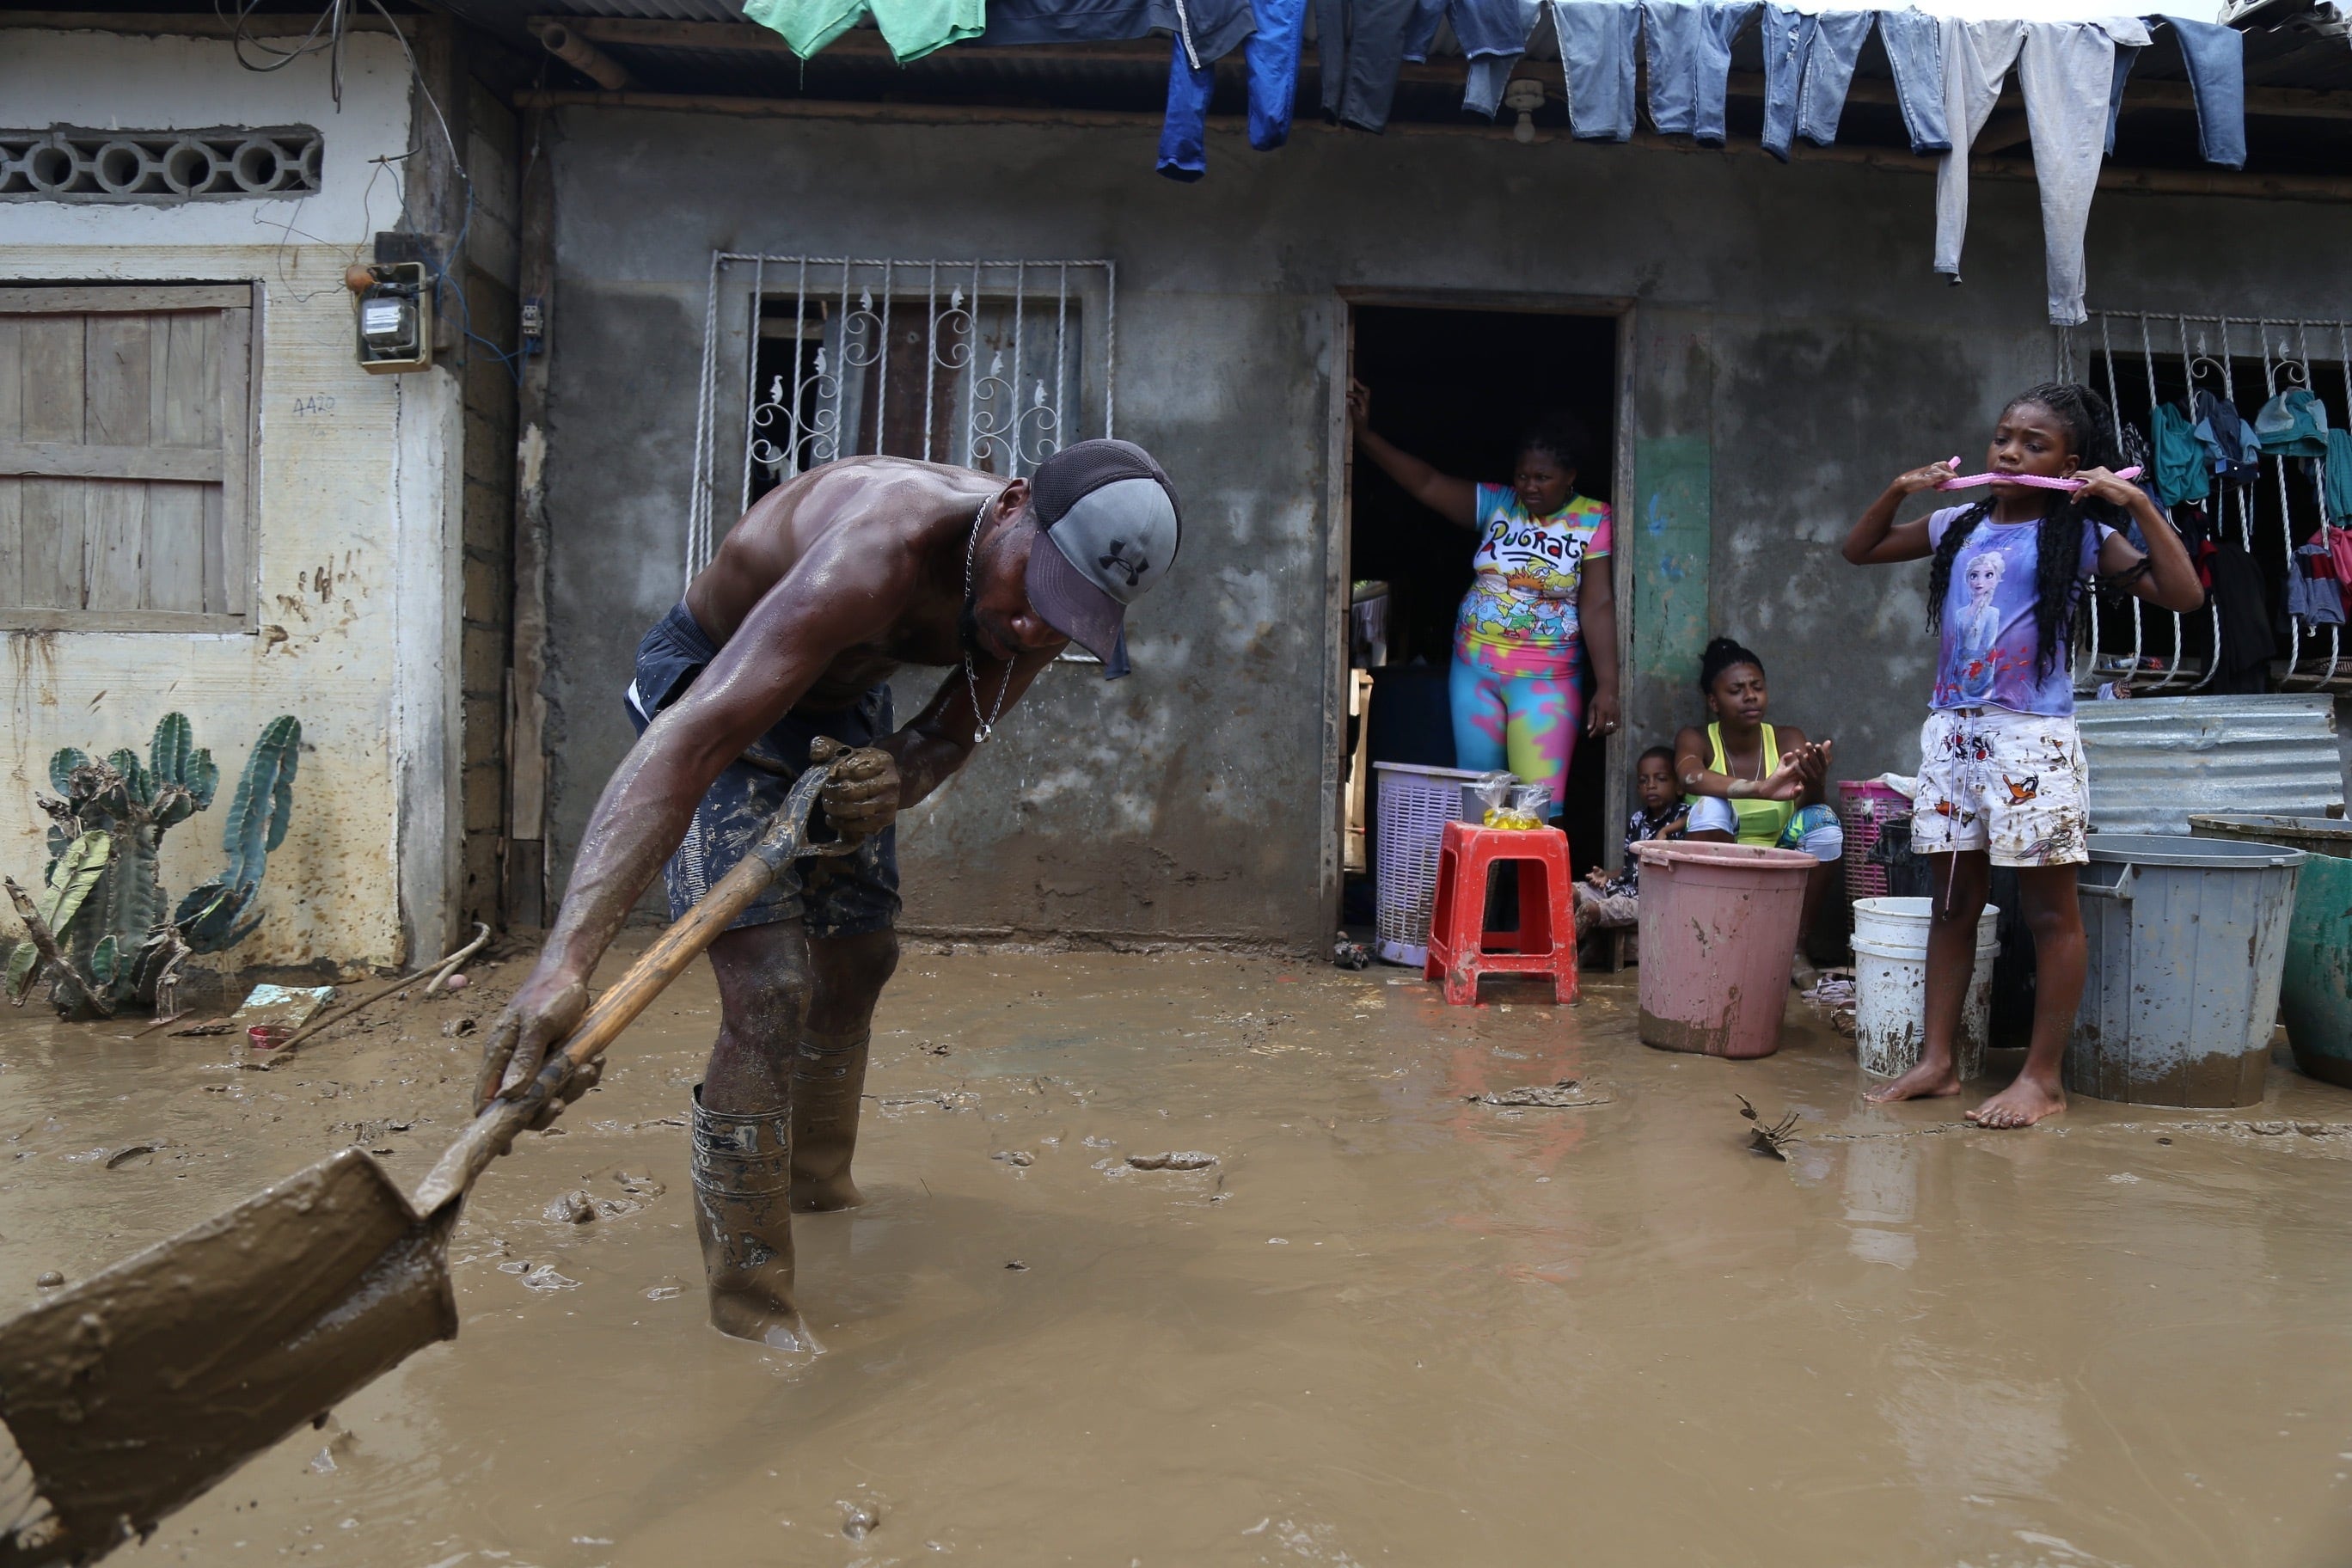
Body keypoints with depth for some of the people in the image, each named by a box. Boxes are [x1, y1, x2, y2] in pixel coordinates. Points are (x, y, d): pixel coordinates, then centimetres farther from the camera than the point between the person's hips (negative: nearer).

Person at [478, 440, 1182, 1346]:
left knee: (859, 960, 17)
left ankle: (819, 1190, 43)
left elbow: (949, 736, -8)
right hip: (709, 684, -7)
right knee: (770, 989, -19)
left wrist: (896, 779, -35)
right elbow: (692, 738, -51)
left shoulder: (1056, 601, -19)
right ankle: (750, 1313, -6)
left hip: (842, 703, 8)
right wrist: (568, 960, -61)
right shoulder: (879, 552, -43)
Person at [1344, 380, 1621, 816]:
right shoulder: (1496, 504, 3)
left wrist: (1607, 687, -16)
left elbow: (1598, 607, -11)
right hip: (1473, 669, 4)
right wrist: (1363, 432, -13)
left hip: (1545, 680, -4)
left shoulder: (1594, 522, -6)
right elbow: (1425, 483, -3)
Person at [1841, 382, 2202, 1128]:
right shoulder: (1959, 526, 10)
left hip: (2033, 737, -5)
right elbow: (1859, 550, 21)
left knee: (2049, 909, 1)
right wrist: (1899, 491, 6)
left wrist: (2141, 505, -13)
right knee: (1953, 901, 10)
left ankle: (2043, 1077, 8)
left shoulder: (2080, 535, -1)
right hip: (1952, 730, 5)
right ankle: (1937, 1061, 16)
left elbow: (2183, 594, -9)